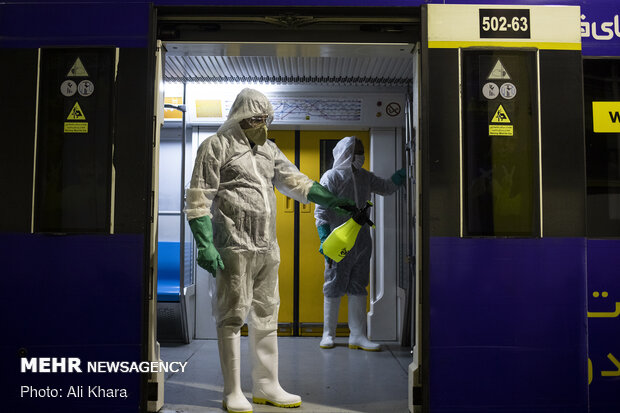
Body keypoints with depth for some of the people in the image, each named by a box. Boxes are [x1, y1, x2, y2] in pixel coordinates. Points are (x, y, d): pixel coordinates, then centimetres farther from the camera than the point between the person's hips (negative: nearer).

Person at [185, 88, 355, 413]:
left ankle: (266, 386, 22)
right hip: (234, 247, -7)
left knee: (266, 316, 11)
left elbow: (295, 181, 25)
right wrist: (205, 245, -15)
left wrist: (332, 201, 20)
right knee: (232, 317, -1)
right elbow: (199, 198, -7)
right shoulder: (216, 146, -2)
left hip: (268, 248, 7)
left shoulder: (269, 150, 18)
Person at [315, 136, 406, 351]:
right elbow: (321, 212, -9)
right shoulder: (331, 177, -6)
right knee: (334, 289, 2)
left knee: (358, 289, 8)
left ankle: (357, 336, 13)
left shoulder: (364, 177, 13)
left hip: (362, 242, 6)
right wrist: (325, 242, -16)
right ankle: (328, 334, 14)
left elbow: (387, 187, 26)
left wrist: (402, 174, 11)